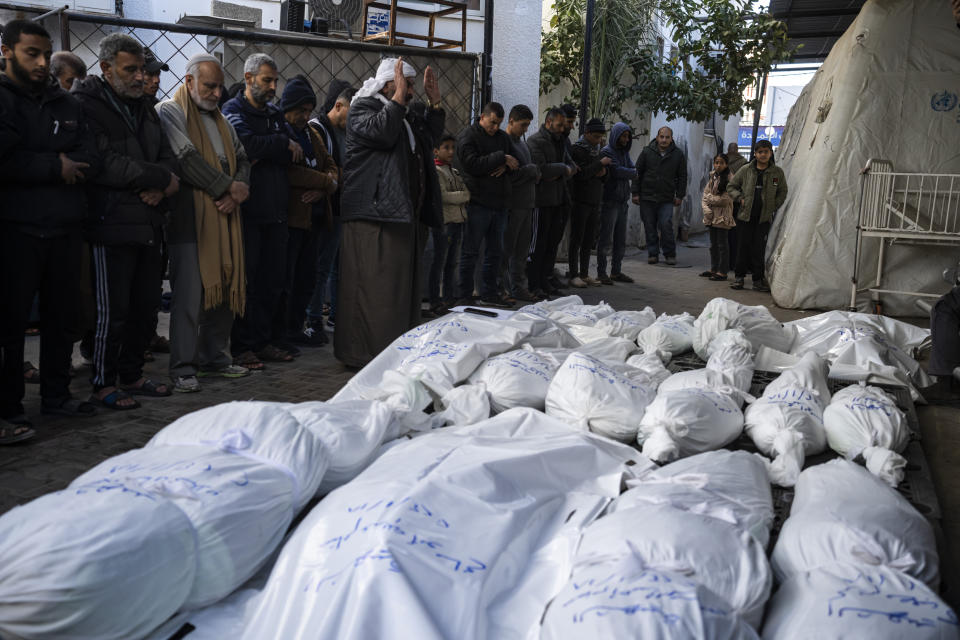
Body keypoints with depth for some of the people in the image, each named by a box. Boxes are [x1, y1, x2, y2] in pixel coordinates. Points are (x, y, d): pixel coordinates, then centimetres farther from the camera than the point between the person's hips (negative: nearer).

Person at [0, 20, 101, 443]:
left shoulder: (66, 104, 14)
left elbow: (90, 161, 2)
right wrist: (56, 167, -11)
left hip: (64, 229, 6)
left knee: (61, 317, 12)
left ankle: (56, 395, 25)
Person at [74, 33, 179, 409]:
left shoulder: (143, 107, 17)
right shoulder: (87, 106, -8)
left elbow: (167, 155, 13)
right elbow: (106, 164, -19)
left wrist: (159, 188, -9)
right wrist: (162, 178, -12)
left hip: (148, 223, 8)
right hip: (112, 224, -7)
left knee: (143, 306, 13)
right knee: (113, 311, -2)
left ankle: (131, 375, 26)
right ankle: (103, 384, 11)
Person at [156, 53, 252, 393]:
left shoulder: (219, 119, 22)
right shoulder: (170, 112, -1)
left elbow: (241, 159, 18)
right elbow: (188, 160, -15)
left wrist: (236, 193, -2)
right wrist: (228, 186, -10)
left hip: (223, 218, 7)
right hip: (189, 219, -7)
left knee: (225, 289, 8)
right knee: (189, 295, -7)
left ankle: (216, 358, 20)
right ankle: (183, 368, 0)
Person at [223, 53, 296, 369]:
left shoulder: (275, 113, 18)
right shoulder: (234, 110, -1)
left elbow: (296, 155, 4)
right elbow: (248, 144, -21)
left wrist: (262, 154, -12)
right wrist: (284, 144, -7)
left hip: (275, 209, 7)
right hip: (248, 209, -6)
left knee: (272, 279, 9)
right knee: (246, 280, -3)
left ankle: (262, 340, 19)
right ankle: (241, 346, 5)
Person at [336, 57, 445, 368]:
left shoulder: (403, 115, 25)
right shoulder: (363, 107, -3)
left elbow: (429, 138, 31)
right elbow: (381, 132, -21)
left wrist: (434, 103, 22)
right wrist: (398, 98, -15)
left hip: (405, 216, 10)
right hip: (374, 217, -10)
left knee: (403, 286, 10)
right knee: (373, 288, -10)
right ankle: (364, 353, -5)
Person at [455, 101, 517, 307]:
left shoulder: (503, 137, 16)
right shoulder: (467, 136, -5)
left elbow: (517, 163, 15)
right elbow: (472, 164, -19)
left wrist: (505, 167, -8)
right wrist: (501, 158, -16)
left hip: (499, 203, 7)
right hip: (477, 203, -7)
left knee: (495, 252, 13)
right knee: (471, 252, -2)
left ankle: (489, 294, 22)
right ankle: (465, 296, 5)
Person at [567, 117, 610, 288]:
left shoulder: (597, 151, 16)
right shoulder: (578, 150, -8)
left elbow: (604, 178, 22)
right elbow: (581, 173, -22)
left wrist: (603, 173, -1)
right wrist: (600, 163, -13)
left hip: (594, 201, 7)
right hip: (580, 201, -7)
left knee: (589, 240, 9)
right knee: (577, 240, -3)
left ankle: (584, 274, 15)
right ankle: (574, 275, 1)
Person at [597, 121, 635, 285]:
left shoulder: (624, 152, 17)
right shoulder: (606, 152, -8)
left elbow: (633, 169, 6)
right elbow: (617, 171, -18)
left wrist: (625, 172, -13)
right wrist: (632, 172, -4)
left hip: (623, 201, 8)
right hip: (609, 200, -8)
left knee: (621, 240, 10)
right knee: (606, 239, -5)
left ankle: (616, 271, 18)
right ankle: (601, 273, 1)